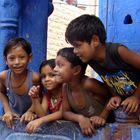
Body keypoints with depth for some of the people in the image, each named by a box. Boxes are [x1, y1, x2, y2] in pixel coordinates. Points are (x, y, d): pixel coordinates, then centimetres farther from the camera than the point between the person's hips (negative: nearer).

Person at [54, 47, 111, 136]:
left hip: (106, 125, -5)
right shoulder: (66, 87, -5)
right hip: (86, 128, 5)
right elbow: (65, 112, 0)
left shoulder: (88, 83, -24)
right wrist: (79, 118, -19)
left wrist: (103, 116, -24)